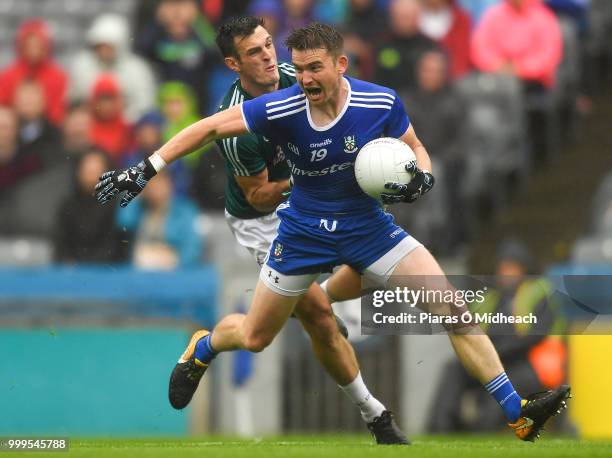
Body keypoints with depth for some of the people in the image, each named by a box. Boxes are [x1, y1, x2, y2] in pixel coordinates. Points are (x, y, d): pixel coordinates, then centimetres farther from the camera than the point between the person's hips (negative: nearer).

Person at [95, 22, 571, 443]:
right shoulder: (281, 109, -22)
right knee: (254, 338, 14)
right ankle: (202, 348, 52)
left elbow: (416, 150, -1)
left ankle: (518, 415, -1)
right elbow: (210, 127, -13)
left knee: (454, 309, -14)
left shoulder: (382, 103, -19)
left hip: (367, 225, 0)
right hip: (303, 230, 0)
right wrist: (146, 170, -17)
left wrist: (422, 177, -24)